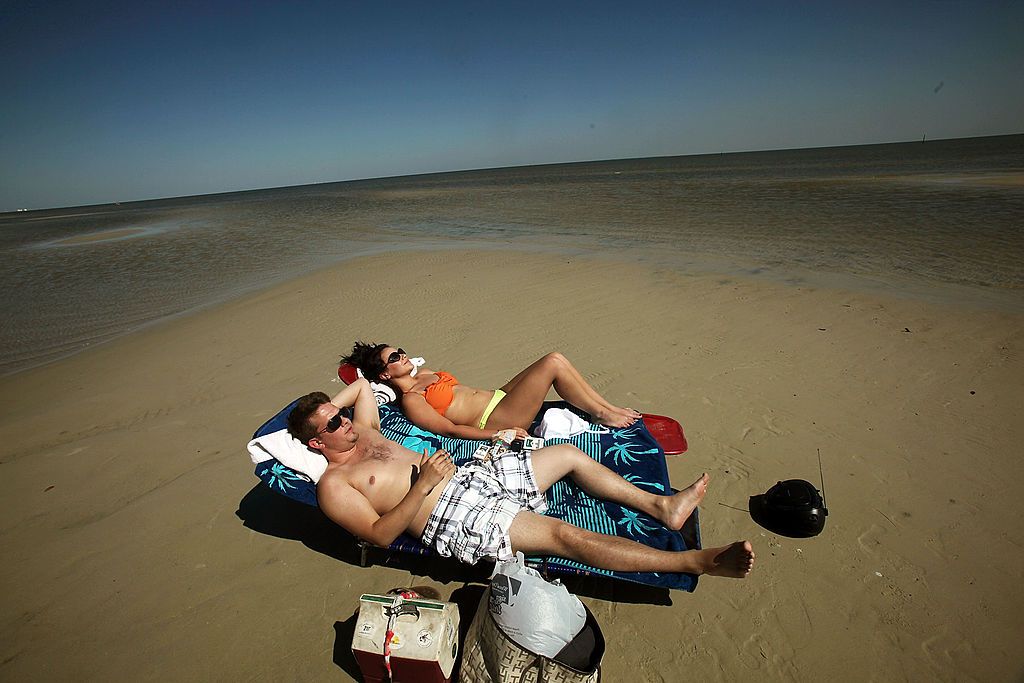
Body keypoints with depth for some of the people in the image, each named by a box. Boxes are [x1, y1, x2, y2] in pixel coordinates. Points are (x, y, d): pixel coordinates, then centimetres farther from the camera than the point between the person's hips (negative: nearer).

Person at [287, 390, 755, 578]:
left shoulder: (362, 434, 19)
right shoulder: (334, 485, -3)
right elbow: (380, 534, -14)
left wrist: (326, 406, 25)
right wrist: (422, 486, -19)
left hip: (471, 476, 9)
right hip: (451, 518, -9)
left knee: (570, 455, 4)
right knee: (561, 533, -23)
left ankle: (662, 506, 12)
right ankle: (696, 561, -18)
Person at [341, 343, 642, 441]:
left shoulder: (422, 373, 17)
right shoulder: (410, 401, -10)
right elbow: (449, 429, -17)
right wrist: (497, 435, -22)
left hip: (498, 396, 9)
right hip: (494, 420, -9)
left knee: (556, 357, -6)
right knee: (552, 363, -18)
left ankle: (608, 408, 4)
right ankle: (602, 415, -1)